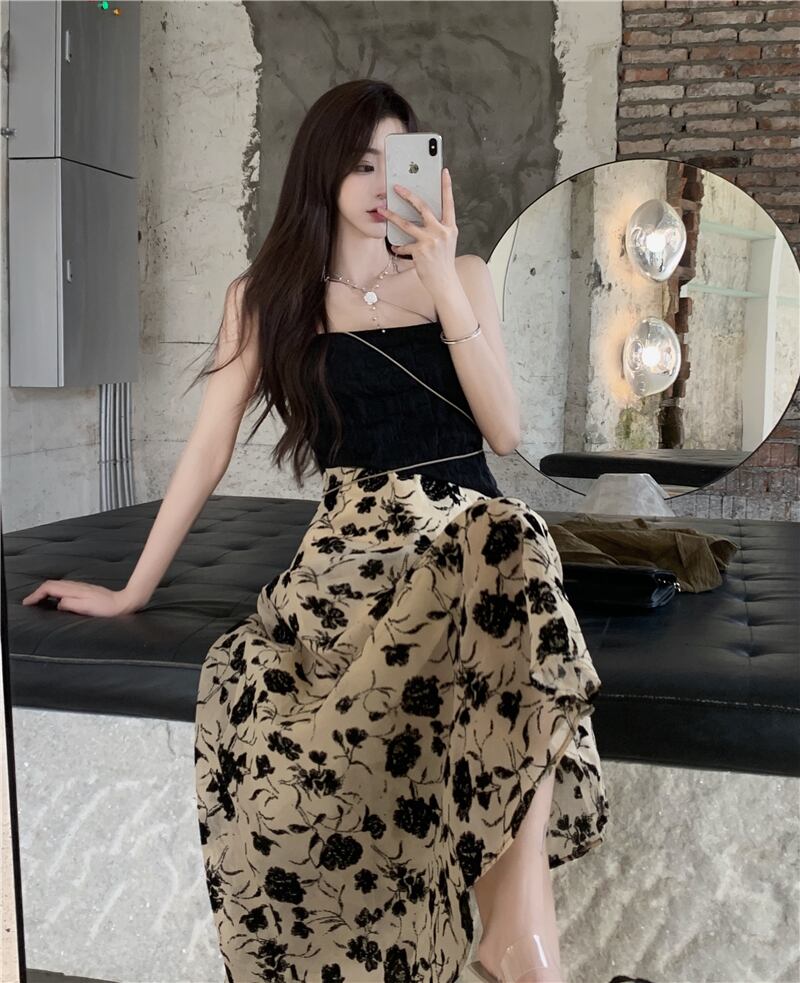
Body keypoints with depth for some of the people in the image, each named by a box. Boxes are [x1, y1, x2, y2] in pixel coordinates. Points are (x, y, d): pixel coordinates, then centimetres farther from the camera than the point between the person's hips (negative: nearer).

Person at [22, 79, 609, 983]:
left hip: (470, 534, 1)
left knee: (515, 554, -37)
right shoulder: (266, 297, 11)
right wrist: (133, 591, 7)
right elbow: (207, 451, 10)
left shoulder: (460, 278, 12)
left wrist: (445, 285, -5)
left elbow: (505, 433, 1)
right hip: (352, 545, 0)